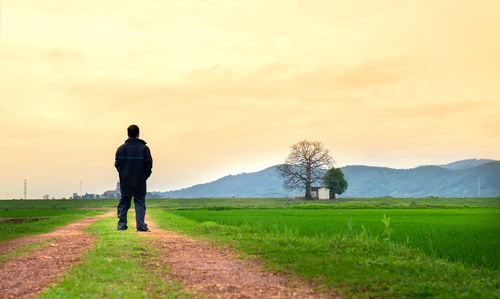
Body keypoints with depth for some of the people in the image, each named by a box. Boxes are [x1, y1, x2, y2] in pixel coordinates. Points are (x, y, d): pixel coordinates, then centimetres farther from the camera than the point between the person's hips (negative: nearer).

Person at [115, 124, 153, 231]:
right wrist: (145, 176, 8)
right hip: (139, 183, -3)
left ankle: (121, 224, 10)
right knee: (140, 203, 2)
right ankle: (141, 226, -2)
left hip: (125, 182, 3)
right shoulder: (144, 148, -6)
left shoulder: (121, 149, 2)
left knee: (124, 203, 12)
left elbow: (117, 164, 4)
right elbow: (148, 165, -7)